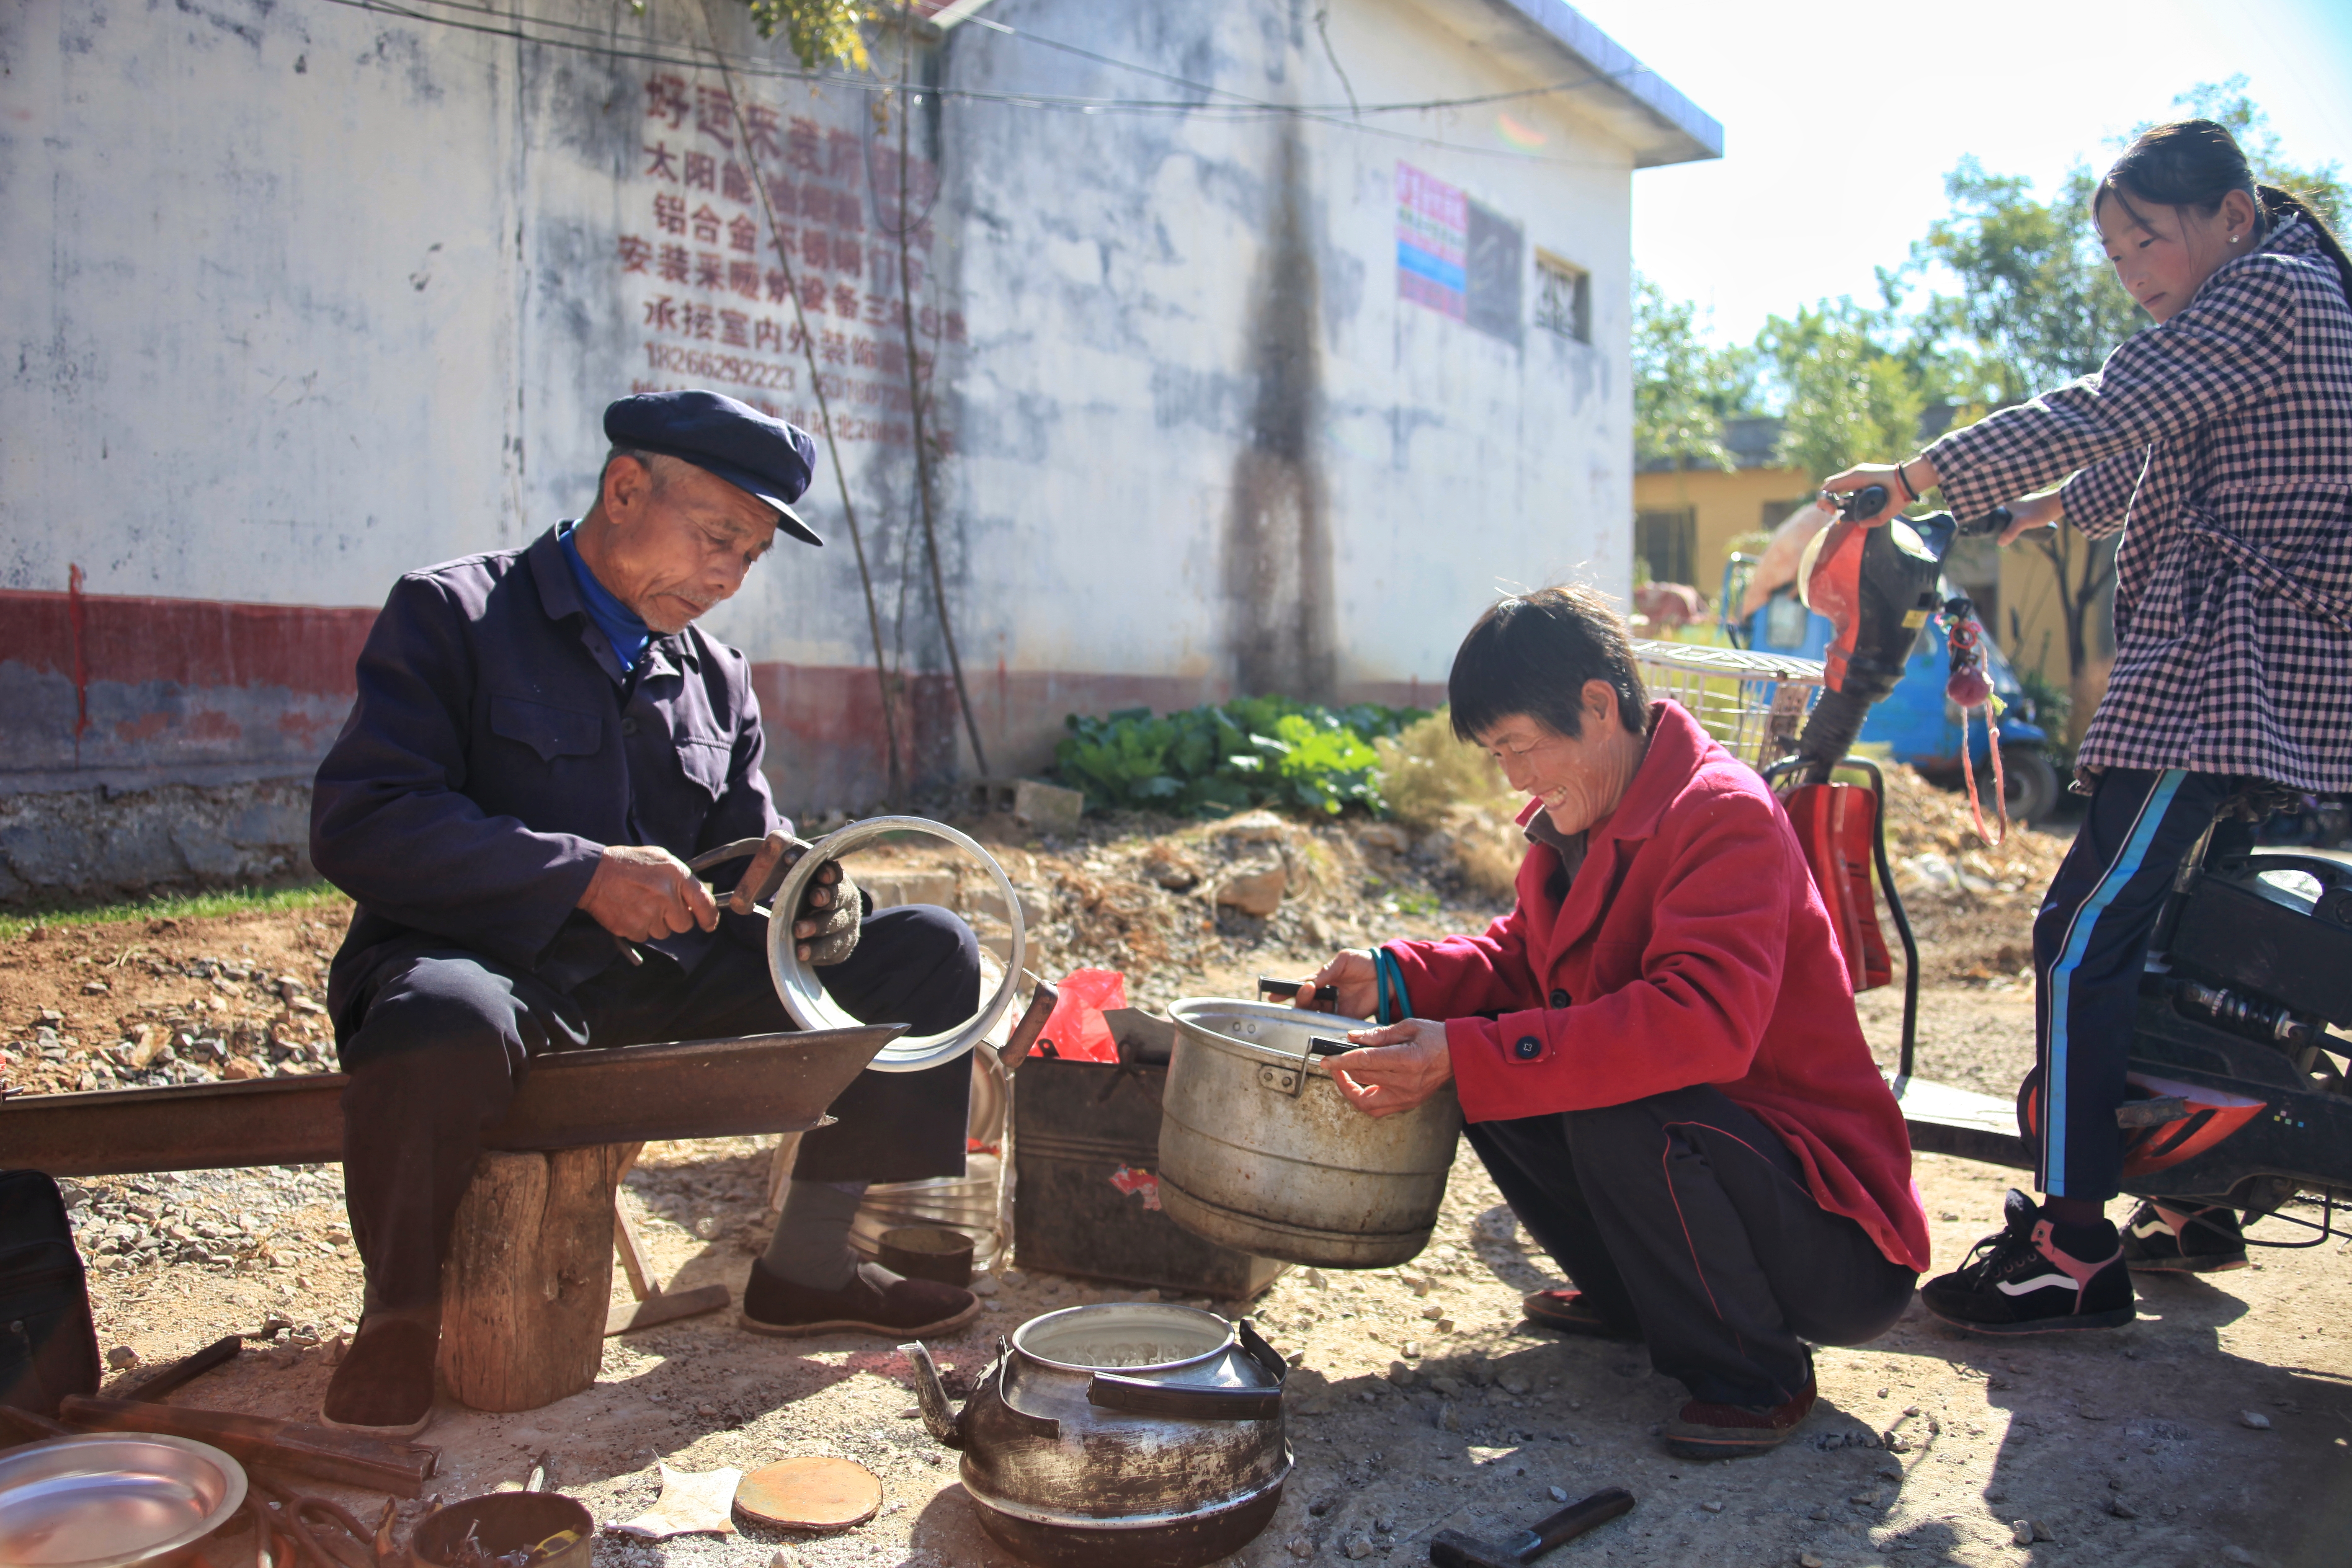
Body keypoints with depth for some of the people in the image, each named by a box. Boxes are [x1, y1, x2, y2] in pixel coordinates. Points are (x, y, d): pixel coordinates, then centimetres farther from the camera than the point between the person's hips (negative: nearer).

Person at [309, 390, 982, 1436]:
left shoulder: (718, 679, 15)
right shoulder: (453, 614, -3)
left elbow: (748, 850, 19)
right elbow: (356, 823, -14)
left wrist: (806, 889, -8)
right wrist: (584, 874, -24)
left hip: (669, 981, 6)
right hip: (490, 964, -6)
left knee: (929, 954, -3)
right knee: (443, 1026, -42)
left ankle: (807, 1265, 6)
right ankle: (398, 1310, -10)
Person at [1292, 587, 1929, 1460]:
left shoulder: (1726, 816, -23)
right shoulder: (1577, 824, 5)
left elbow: (1703, 1021, -37)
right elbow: (1526, 957, 15)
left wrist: (1466, 1056, -39)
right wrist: (1395, 977, -5)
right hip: (1709, 1146, 9)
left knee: (1620, 1115, -34)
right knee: (1488, 1072, -1)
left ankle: (1755, 1377, -8)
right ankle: (1630, 1299, 17)